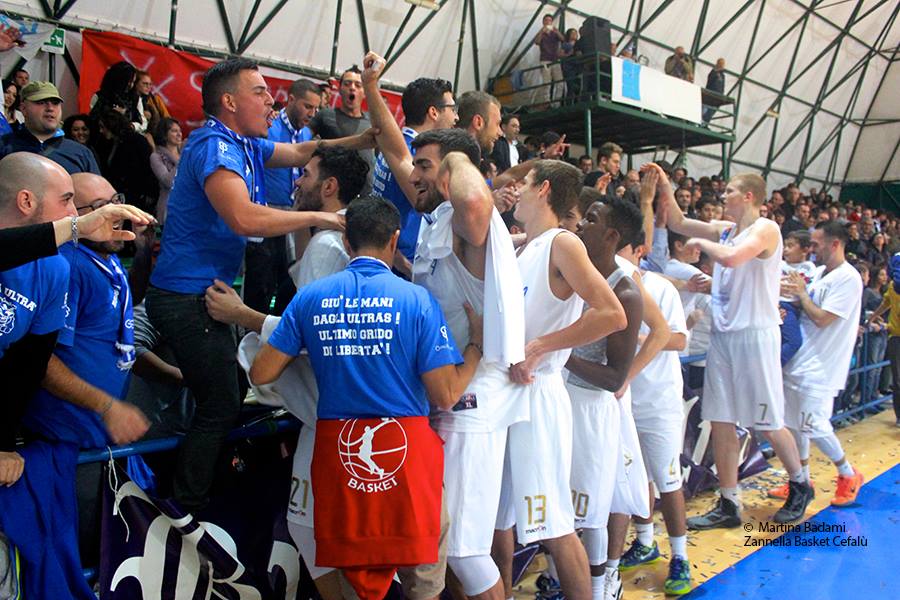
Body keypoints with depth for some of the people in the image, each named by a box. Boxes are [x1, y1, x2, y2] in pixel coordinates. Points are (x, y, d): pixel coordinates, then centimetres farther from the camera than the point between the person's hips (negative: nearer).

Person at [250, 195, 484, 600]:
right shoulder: (417, 300, -6)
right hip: (405, 446, -3)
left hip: (335, 448, 3)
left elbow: (260, 374, 4)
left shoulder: (309, 298, 2)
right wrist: (477, 344, 6)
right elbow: (446, 396, -9)